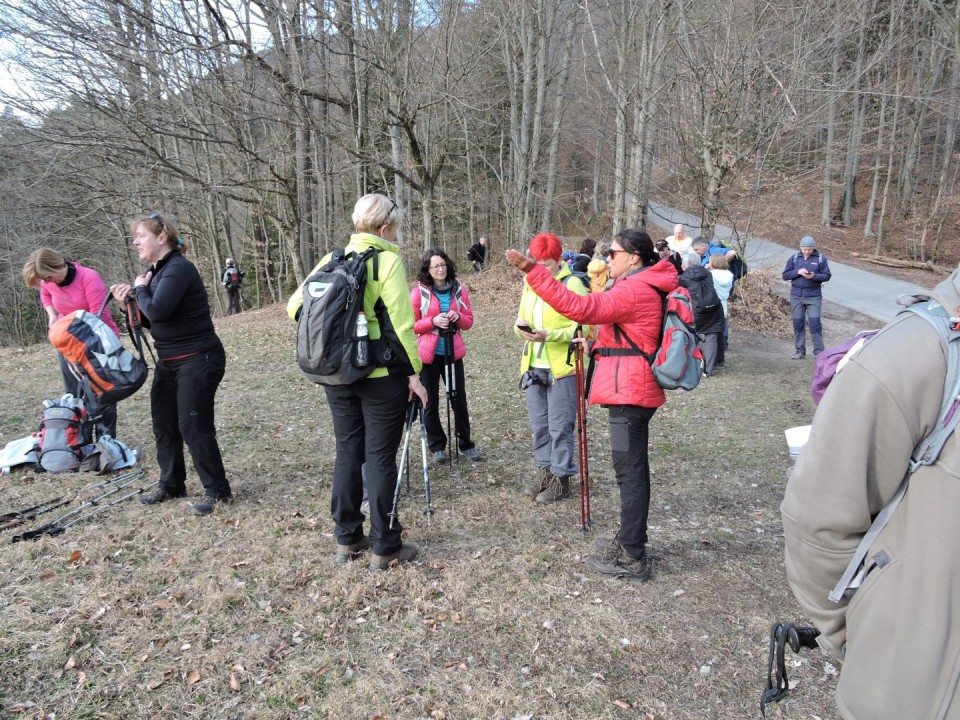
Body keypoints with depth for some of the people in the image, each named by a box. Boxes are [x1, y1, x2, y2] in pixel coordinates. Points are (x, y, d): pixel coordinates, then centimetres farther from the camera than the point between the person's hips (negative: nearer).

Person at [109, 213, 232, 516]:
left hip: (199, 360, -10)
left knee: (193, 425, -6)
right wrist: (130, 302, -1)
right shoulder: (156, 271, 11)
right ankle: (171, 485, 29)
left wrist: (140, 289, -10)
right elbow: (153, 320, 16)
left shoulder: (179, 268, -18)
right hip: (168, 361, 10)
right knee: (163, 422, 14)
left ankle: (217, 490, 7)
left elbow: (157, 311, -29)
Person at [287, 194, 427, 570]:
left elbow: (296, 306, 6)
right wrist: (413, 372, -9)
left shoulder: (333, 259, 7)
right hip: (381, 374, -5)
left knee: (347, 452, 15)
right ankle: (385, 548, 12)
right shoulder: (388, 260, -9)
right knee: (380, 457, 3)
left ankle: (346, 538, 26)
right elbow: (401, 324, -16)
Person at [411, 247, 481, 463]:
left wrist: (458, 317, -14)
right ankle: (437, 446, 22)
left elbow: (469, 321, 8)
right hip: (428, 354, -2)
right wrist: (433, 321, -20)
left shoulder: (459, 291, 2)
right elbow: (410, 325, -6)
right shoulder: (418, 292, -7)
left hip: (453, 353, 2)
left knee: (459, 400, 9)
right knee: (431, 403, 8)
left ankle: (465, 444, 23)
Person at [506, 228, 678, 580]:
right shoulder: (643, 286, 17)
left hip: (628, 392, -11)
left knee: (630, 471, -5)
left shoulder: (634, 290, -17)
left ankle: (632, 557, 3)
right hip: (634, 390, 11)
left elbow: (580, 307, -28)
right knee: (632, 468, 18)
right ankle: (630, 539, 31)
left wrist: (532, 271, -30)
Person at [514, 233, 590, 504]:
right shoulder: (530, 284, 10)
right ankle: (544, 470, 30)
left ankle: (561, 477, 16)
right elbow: (521, 318, 17)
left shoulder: (572, 284, -10)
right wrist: (521, 326, -7)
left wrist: (549, 334, -23)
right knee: (539, 424, 15)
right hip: (533, 366, 7)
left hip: (562, 367, -6)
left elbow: (584, 327, -15)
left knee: (559, 426, 2)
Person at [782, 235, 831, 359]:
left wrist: (814, 276, -19)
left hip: (813, 296, -2)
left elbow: (826, 276, -1)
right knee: (798, 324, 6)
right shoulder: (794, 258, 3)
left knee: (815, 323, -7)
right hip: (796, 295, 2)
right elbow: (785, 275, 2)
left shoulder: (821, 258, -2)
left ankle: (819, 351, 3)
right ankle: (799, 351, 15)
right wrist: (798, 272, -15)